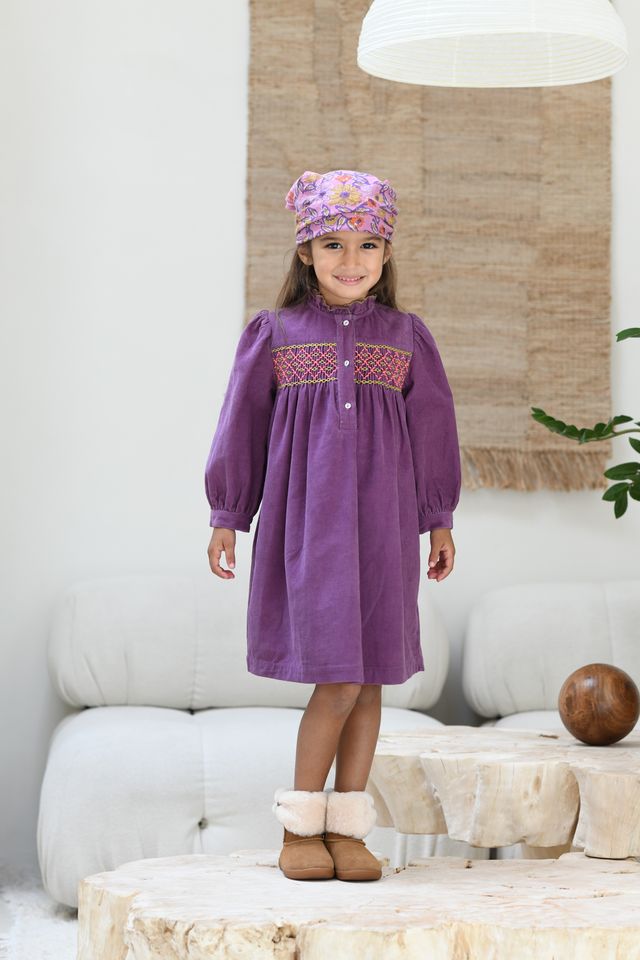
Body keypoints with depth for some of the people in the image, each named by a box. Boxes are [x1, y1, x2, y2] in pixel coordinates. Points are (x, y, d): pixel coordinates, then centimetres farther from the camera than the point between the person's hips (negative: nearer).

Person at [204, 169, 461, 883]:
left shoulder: (407, 337, 9)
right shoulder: (275, 334, 4)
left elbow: (432, 429, 13)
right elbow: (243, 424, 7)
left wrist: (439, 521, 12)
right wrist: (225, 516, 6)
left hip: (381, 519, 3)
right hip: (305, 520, -3)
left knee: (369, 676, 4)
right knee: (338, 676, -9)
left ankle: (347, 830, 12)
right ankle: (300, 829, 2)